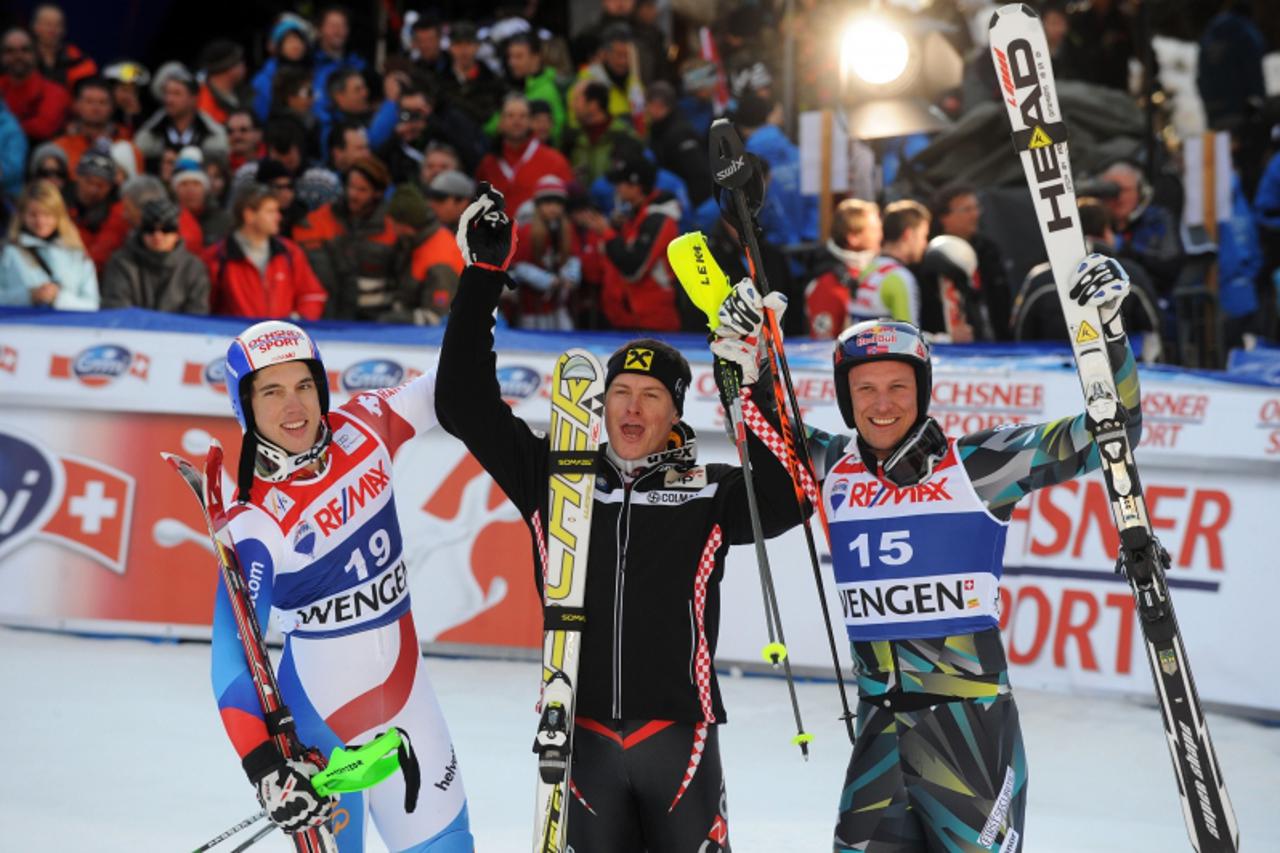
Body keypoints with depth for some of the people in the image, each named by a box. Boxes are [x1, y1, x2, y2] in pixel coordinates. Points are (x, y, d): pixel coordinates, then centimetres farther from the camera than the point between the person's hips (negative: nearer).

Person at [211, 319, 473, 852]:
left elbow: (437, 393, 12)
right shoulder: (255, 523, -21)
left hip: (405, 695, 6)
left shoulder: (362, 428, -7)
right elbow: (232, 655, -26)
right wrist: (265, 766, -37)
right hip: (322, 716, -5)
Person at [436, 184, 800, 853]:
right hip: (581, 736, 2)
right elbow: (463, 404, 5)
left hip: (679, 732, -1)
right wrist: (482, 277, 1)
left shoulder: (710, 494, 3)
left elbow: (789, 495, -14)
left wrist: (756, 383, -20)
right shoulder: (553, 478, 7)